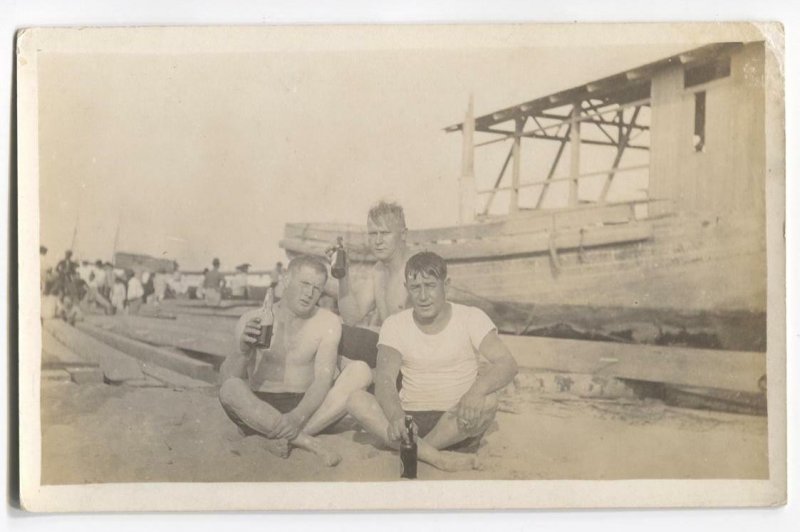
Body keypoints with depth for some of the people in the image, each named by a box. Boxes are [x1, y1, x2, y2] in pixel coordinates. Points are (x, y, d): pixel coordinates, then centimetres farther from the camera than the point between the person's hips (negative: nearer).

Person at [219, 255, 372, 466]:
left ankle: (277, 438, -27)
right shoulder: (252, 320, -1)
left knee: (360, 371, -20)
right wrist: (242, 352, -32)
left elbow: (323, 379, -11)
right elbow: (226, 378, -9)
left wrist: (298, 417, -30)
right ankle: (308, 442, -28)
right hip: (259, 410, -1)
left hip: (306, 408, 2)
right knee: (230, 389, -33)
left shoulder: (327, 323, 1)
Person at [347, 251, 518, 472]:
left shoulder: (471, 318, -1)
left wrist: (477, 389, -36)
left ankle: (417, 450, -21)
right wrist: (396, 417, -34)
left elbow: (507, 364, -13)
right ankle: (436, 457, -34)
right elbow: (385, 379, -11)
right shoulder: (395, 325, 2)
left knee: (487, 402, -33)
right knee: (356, 400, -24)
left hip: (457, 423, -1)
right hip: (411, 420, 2)